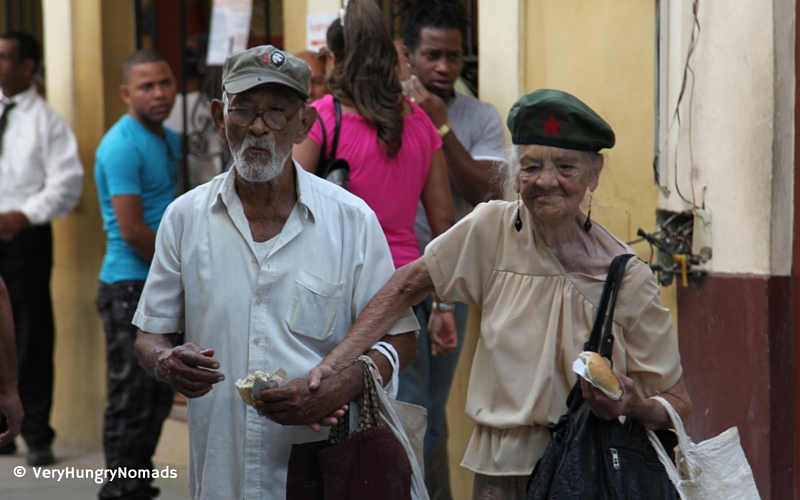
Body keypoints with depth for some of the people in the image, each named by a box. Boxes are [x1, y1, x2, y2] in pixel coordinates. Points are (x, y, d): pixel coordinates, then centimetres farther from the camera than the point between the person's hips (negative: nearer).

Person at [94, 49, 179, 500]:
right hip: (131, 288, -9)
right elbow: (132, 231, -20)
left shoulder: (170, 140, 14)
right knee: (133, 395, -6)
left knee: (159, 395, 13)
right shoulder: (123, 146, -15)